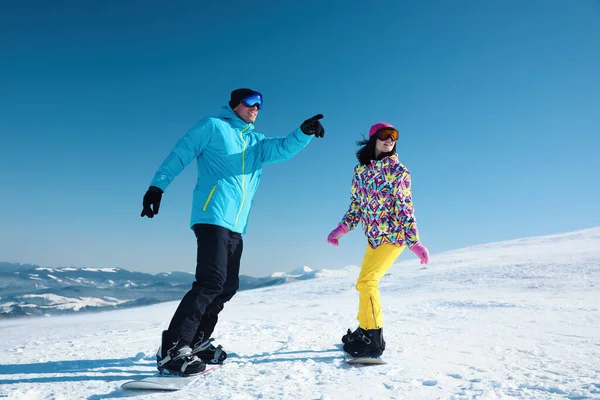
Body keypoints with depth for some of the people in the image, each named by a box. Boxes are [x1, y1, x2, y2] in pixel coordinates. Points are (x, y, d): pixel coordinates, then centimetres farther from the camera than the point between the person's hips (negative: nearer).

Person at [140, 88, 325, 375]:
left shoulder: (257, 142, 23)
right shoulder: (213, 127, 6)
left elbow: (284, 148, 7)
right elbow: (180, 154, 1)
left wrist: (305, 132, -12)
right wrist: (157, 186, -10)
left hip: (235, 227, 8)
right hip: (212, 218, -8)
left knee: (227, 286, 9)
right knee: (211, 282, -19)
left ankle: (196, 343, 22)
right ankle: (171, 350, -16)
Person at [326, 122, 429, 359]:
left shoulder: (399, 171, -9)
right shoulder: (360, 170, 5)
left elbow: (405, 208, -10)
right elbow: (356, 205, 10)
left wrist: (415, 242, -15)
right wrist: (342, 228, 0)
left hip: (393, 235, -6)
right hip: (373, 237, 7)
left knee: (367, 281, -16)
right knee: (366, 282, 16)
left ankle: (373, 341, -6)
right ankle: (365, 330, 35)